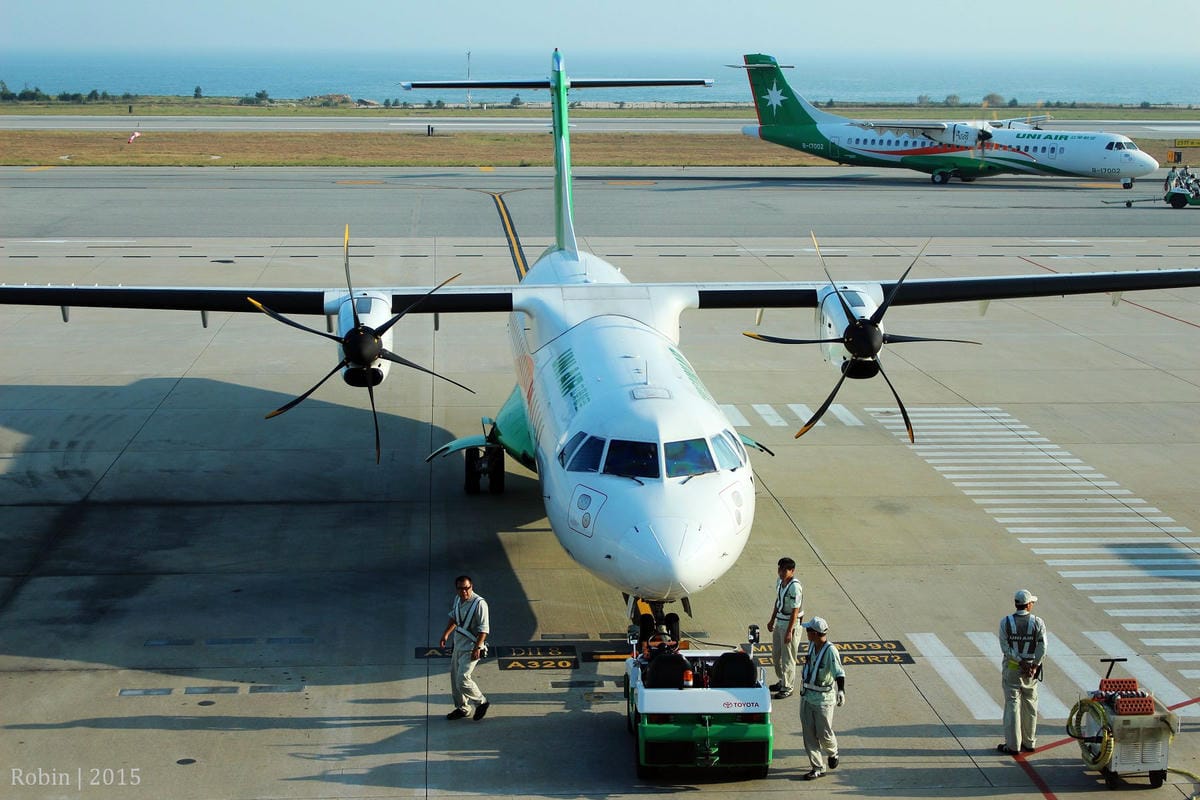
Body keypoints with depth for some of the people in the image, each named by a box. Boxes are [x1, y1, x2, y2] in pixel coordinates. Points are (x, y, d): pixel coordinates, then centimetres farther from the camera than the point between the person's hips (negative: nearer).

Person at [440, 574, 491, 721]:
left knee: (462, 679, -14)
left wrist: (478, 647, -24)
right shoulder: (458, 599, 4)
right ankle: (461, 708, 29)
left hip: (471, 648, -8)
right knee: (454, 678, 14)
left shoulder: (479, 603, -20)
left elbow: (483, 629, -20)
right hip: (458, 645, 8)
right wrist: (446, 634, 21)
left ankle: (481, 702, 7)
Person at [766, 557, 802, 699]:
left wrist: (789, 631, -22)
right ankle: (782, 681, 35)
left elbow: (795, 611, -22)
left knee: (788, 657, 1)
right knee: (776, 655, 19)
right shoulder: (780, 581, 3)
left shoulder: (795, 587, -24)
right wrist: (772, 620, 22)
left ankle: (788, 687, 14)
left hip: (791, 623, -9)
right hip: (779, 622, 9)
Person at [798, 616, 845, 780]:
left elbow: (839, 673, -28)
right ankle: (817, 768, 13)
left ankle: (832, 753, 36)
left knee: (824, 734, 4)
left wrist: (841, 691, -44)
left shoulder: (831, 651, -22)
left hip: (823, 699, -7)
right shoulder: (812, 645, 2)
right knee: (809, 735, 5)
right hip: (806, 697, 7)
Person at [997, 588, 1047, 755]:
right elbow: (1042, 646, -13)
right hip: (1031, 669, 1)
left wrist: (1020, 662, -10)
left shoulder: (1005, 622, -6)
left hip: (1011, 668, -1)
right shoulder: (1037, 623, -5)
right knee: (1030, 705, 14)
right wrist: (1034, 666, -10)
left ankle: (1012, 745, 3)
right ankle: (1029, 742, 24)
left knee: (1012, 704, 2)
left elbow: (1005, 647, -13)